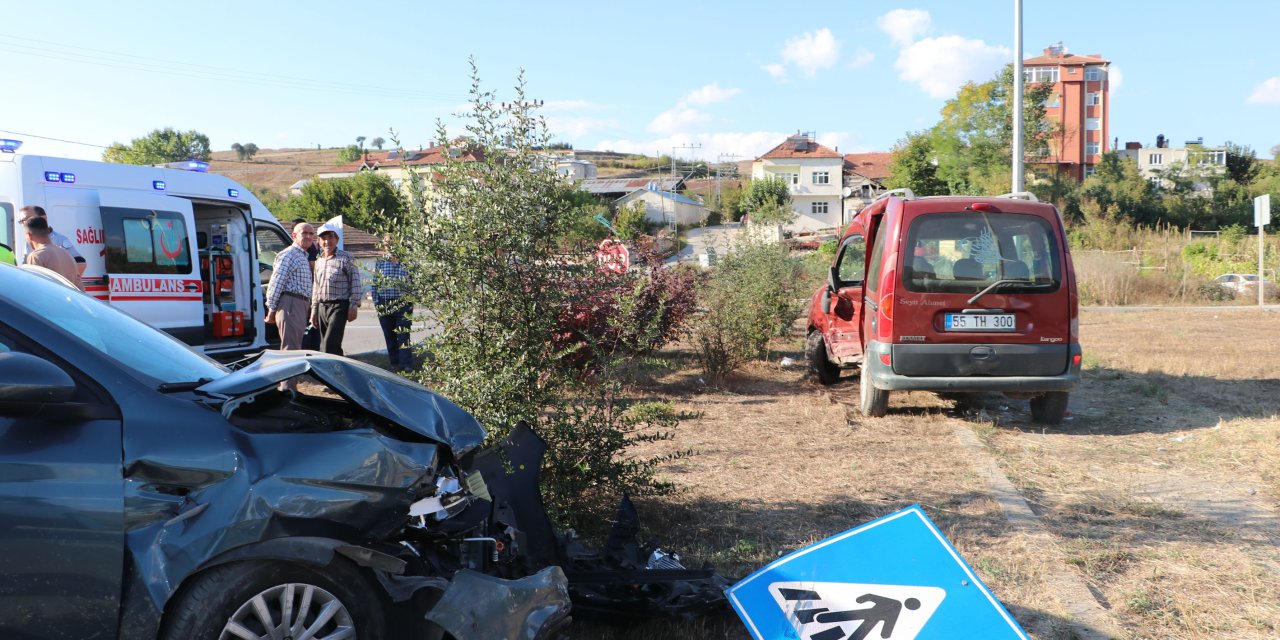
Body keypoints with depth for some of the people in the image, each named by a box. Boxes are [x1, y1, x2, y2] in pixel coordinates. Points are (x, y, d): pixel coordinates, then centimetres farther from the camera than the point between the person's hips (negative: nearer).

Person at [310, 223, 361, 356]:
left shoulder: (346, 258, -4)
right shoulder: (318, 261, 17)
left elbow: (355, 282, -8)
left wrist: (354, 305, -14)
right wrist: (314, 309, 19)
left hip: (339, 306, -7)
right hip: (322, 306, 7)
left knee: (330, 344, -18)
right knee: (324, 344, 10)